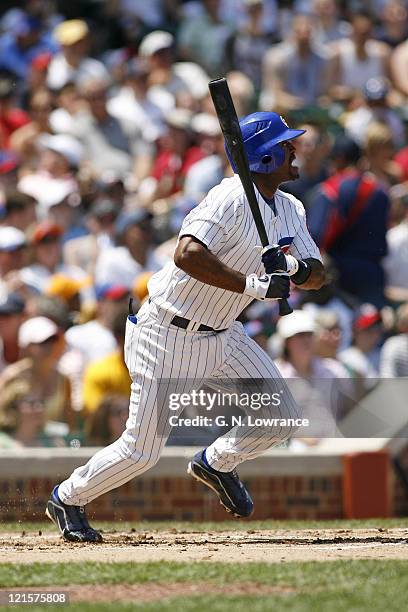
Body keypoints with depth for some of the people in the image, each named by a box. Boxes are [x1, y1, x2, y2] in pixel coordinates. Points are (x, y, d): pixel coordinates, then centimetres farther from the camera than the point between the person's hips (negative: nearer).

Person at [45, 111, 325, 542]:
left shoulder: (290, 210, 4)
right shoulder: (232, 198, -23)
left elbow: (317, 275, 2)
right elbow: (188, 253, -36)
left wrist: (292, 267, -20)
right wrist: (253, 285, -35)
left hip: (220, 336, 8)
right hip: (169, 334, -8)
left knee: (281, 416, 2)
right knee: (142, 452, -5)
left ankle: (216, 462, 28)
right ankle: (67, 499, 19)